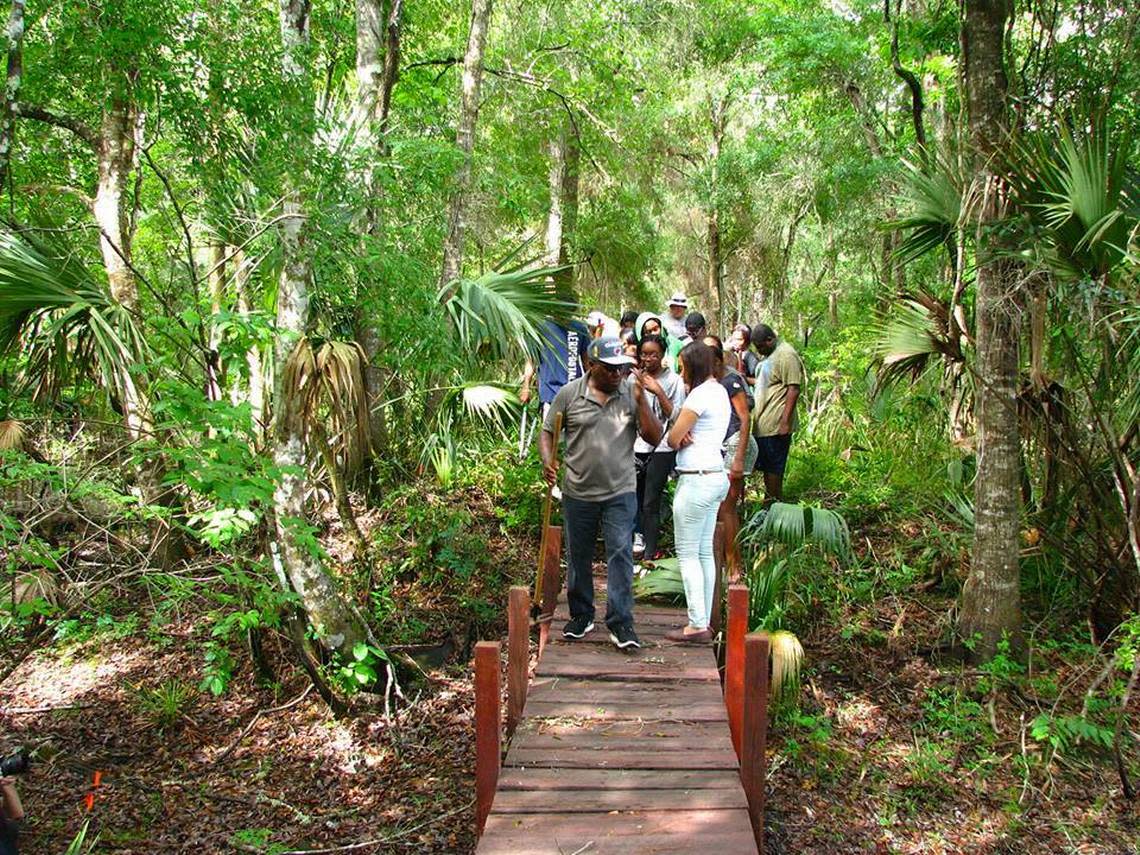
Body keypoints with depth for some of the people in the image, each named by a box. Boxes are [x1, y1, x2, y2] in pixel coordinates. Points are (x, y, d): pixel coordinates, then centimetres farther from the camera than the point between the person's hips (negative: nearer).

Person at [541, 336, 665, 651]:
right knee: (578, 557, 13)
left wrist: (641, 399, -15)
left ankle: (620, 622, 2)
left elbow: (654, 438, -5)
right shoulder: (568, 394, -3)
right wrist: (547, 460, -16)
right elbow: (548, 432, 4)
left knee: (620, 555, -5)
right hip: (578, 493, 1)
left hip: (620, 493, -1)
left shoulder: (633, 392, -2)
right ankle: (580, 615, 29)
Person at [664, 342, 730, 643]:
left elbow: (672, 439, -12)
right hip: (716, 477, 10)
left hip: (696, 480, -9)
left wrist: (683, 437, 8)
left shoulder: (700, 395, -15)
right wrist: (687, 435, -6)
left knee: (688, 553, -3)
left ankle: (697, 625, -1)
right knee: (705, 552, 11)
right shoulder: (719, 391, 15)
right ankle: (704, 622, 16)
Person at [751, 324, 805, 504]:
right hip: (763, 424, 9)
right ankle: (769, 501, 22)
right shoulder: (770, 355, 17)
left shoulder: (786, 355, -15)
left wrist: (785, 422, -23)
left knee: (773, 468, -3)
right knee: (767, 466, 14)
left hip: (776, 426, -9)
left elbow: (793, 390, -20)